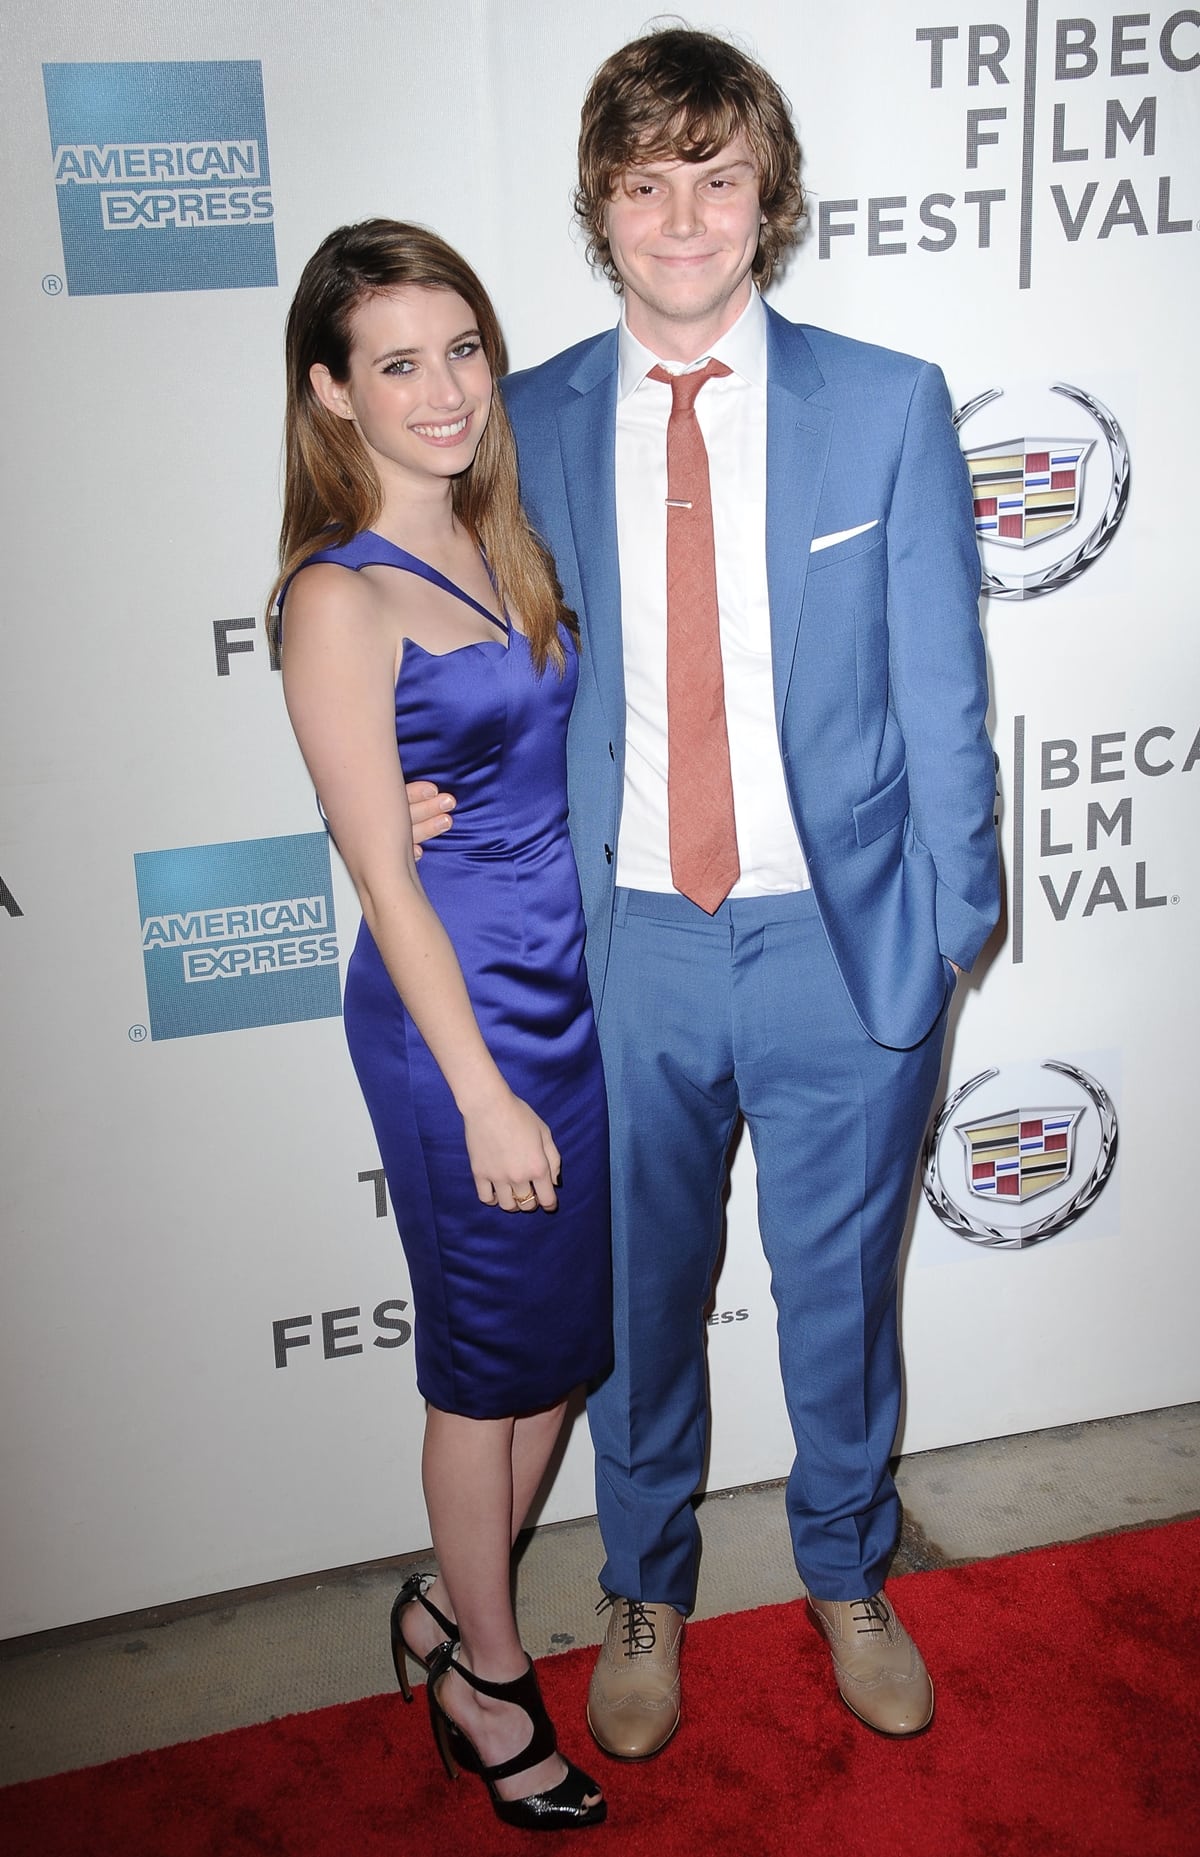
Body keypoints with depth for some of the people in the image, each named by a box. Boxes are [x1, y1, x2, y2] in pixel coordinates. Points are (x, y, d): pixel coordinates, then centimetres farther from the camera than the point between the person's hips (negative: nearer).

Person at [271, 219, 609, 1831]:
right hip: (460, 1012, -7)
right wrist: (482, 1092, -15)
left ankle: (450, 1603, 40)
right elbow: (386, 878, -17)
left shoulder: (503, 544, 6)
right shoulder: (340, 599, -16)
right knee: (493, 1351, 9)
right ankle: (486, 1676, 33)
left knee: (568, 1332, 18)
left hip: (581, 983, 8)